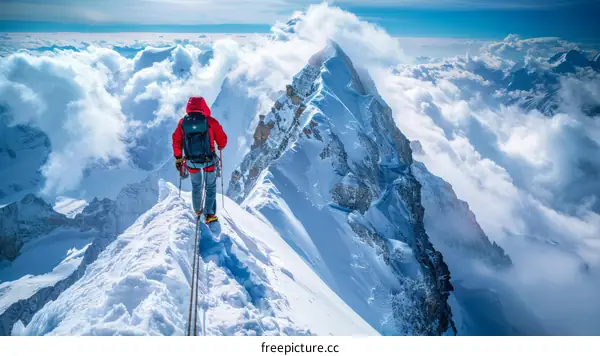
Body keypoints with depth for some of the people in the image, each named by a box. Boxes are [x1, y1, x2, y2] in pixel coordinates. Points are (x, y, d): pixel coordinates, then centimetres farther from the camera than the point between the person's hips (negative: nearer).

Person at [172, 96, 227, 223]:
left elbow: (176, 141, 1)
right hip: (208, 160, -3)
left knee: (196, 185, 25)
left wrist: (178, 158, 13)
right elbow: (222, 139, -6)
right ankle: (209, 214, 12)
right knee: (211, 186, 15)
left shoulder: (182, 122, -4)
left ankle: (197, 210, 40)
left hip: (191, 161, 3)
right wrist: (220, 147, 17)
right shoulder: (210, 121, -13)